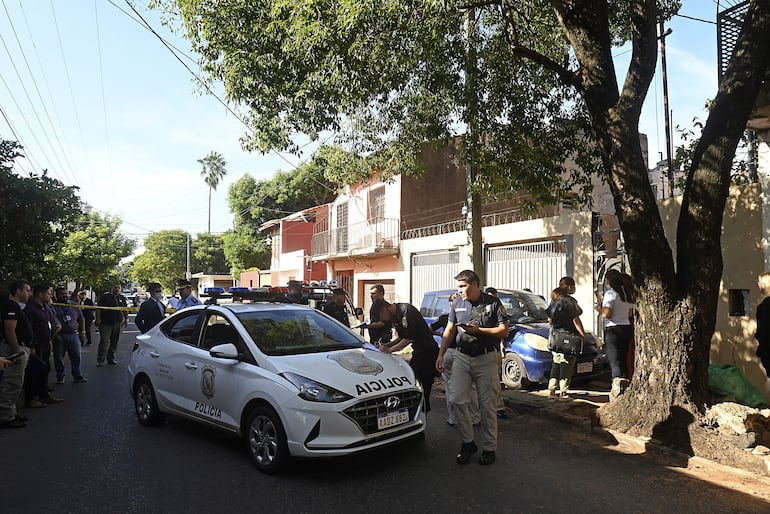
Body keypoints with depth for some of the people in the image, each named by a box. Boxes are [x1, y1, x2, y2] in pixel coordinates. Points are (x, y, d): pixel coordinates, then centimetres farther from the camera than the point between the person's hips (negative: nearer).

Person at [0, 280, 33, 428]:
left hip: (20, 348, 11)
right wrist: (17, 353, -24)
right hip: (15, 349, -11)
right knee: (12, 384, -6)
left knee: (13, 383, 16)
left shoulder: (16, 306, 16)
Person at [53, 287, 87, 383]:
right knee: (58, 357, 5)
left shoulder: (74, 305, 11)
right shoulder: (53, 307, -2)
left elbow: (81, 318, 16)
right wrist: (55, 334, -12)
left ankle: (77, 376, 11)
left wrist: (83, 330, 7)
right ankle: (60, 377, 17)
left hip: (73, 335, 3)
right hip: (59, 336, -2)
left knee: (76, 356, 3)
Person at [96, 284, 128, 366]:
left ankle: (111, 358, 20)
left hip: (118, 323, 4)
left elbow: (125, 309, 19)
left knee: (115, 342, 9)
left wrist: (126, 319, 13)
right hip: (106, 323, -4)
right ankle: (100, 360, -3)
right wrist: (98, 319, -11)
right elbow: (99, 308, -3)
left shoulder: (122, 298, 13)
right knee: (104, 341, -8)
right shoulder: (105, 296, 1)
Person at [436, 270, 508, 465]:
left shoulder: (493, 303, -3)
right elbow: (449, 331, 12)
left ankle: (489, 448, 16)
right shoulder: (457, 304, 8)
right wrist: (441, 355, 5)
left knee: (488, 405, 3)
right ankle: (467, 442, 12)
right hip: (462, 357, 3)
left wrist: (478, 330, -14)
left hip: (486, 359, -3)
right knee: (457, 400, -5)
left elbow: (504, 331, -5)